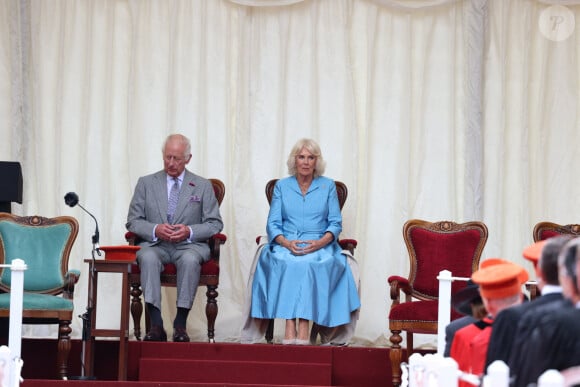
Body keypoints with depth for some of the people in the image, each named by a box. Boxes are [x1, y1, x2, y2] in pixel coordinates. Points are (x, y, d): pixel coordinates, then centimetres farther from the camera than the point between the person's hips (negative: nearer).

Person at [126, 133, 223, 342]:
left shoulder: (203, 186, 12)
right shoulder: (146, 183, 13)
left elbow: (215, 224, 7)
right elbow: (133, 221, 8)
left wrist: (189, 231, -12)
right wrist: (155, 230, -12)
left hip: (189, 245, -1)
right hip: (155, 244, 1)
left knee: (190, 260, -37)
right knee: (148, 258, -36)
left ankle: (181, 324, -30)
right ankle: (156, 325, -37)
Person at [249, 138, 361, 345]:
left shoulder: (328, 186, 13)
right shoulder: (281, 186, 14)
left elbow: (335, 223, 7)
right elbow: (273, 223, 7)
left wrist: (321, 242, -14)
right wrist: (286, 243, -14)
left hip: (319, 245, -1)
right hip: (286, 245, 1)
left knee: (309, 263, -36)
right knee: (287, 263, -35)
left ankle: (303, 329, -43)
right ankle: (290, 329, -43)